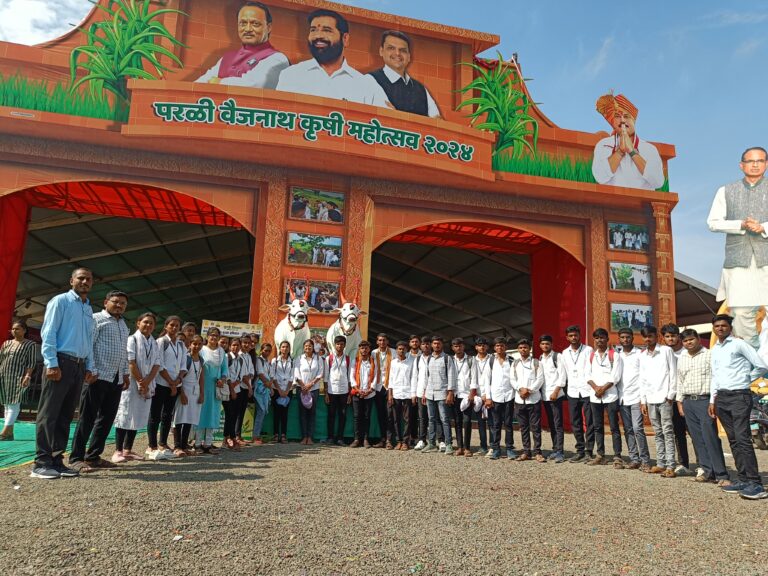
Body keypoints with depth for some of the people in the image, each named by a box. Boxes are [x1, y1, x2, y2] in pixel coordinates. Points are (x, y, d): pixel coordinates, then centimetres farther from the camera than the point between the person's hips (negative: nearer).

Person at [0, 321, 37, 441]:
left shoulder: (30, 344, 3)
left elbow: (31, 362, -4)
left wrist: (27, 376, -15)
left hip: (19, 377, -5)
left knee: (14, 403, -11)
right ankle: (10, 433, 8)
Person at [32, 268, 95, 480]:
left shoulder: (89, 309, 19)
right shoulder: (60, 301, 0)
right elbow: (48, 333, -8)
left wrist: (89, 367, 12)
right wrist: (51, 364, -16)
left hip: (79, 366, 7)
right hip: (61, 361, -7)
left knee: (65, 415, 8)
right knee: (49, 414, -6)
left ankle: (56, 460, 12)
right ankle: (41, 463, -2)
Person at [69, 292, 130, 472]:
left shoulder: (124, 325, 21)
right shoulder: (96, 319, -3)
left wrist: (126, 373, 17)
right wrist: (92, 371, -17)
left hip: (116, 378, 8)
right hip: (99, 376, -8)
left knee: (107, 418, 9)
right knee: (87, 418, -4)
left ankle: (93, 456, 16)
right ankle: (76, 458, 2)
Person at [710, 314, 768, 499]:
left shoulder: (739, 344, -5)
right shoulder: (714, 349, 15)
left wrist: (745, 380, 4)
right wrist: (712, 400, 15)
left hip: (739, 395, -7)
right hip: (722, 397, 7)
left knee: (742, 438, -14)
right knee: (733, 440, 8)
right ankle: (743, 479, 14)